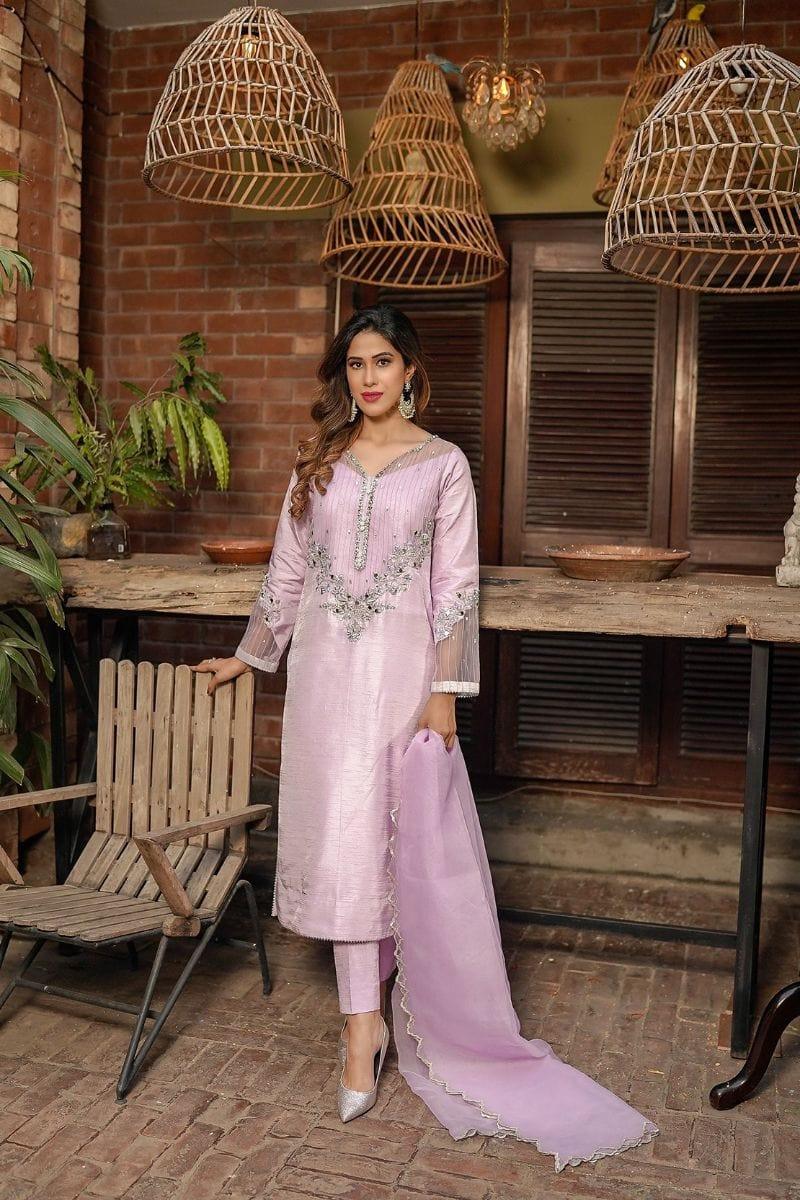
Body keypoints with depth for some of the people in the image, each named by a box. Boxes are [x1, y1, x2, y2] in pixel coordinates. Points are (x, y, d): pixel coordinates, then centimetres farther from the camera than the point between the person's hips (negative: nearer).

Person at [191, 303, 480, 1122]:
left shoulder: (443, 464, 1)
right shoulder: (318, 462, 10)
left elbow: (456, 585, -3)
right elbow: (286, 572, 16)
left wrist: (445, 690, -8)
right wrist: (248, 656, 19)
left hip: (402, 666, -2)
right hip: (325, 665, 3)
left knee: (388, 829, 3)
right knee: (340, 831, -1)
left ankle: (364, 1005, 22)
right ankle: (364, 1023, 6)